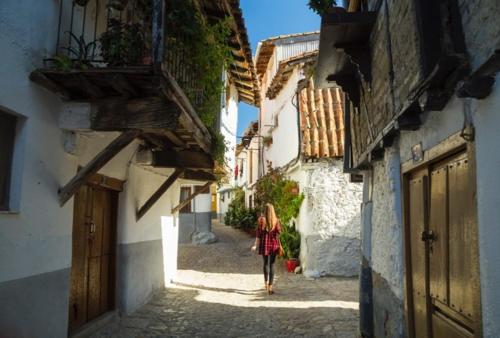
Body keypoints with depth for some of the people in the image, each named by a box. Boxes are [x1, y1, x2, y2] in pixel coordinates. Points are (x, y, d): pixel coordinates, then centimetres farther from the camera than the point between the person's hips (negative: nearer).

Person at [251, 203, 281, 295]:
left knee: (266, 263, 18)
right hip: (274, 245, 0)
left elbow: (258, 233, -7)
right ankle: (270, 287, 2)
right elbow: (278, 233, -4)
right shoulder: (276, 220, -3)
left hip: (265, 244, 0)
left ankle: (266, 283, 20)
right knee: (272, 264, 4)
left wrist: (256, 245, -3)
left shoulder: (261, 219, -5)